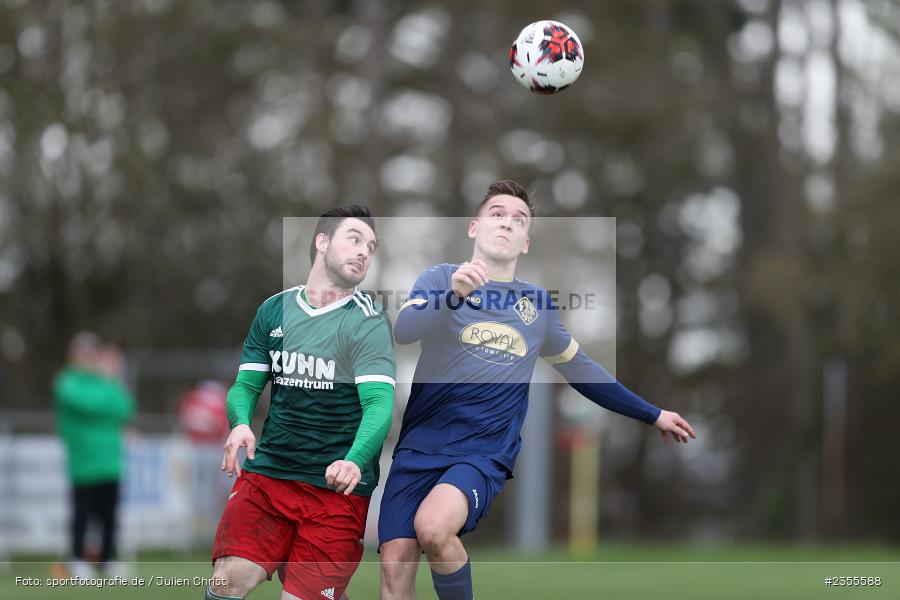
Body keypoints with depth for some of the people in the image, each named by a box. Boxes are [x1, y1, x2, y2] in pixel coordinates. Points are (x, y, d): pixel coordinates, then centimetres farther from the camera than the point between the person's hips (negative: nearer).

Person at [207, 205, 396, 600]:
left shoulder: (369, 322, -3)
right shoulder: (274, 309, 10)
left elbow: (379, 403, -14)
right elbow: (245, 386, 13)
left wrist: (354, 461, -34)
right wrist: (241, 424, -12)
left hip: (337, 488, -2)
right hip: (266, 472, 3)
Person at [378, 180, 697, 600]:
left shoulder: (537, 304, 13)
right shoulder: (440, 279, 5)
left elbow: (580, 370, 26)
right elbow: (403, 331, -14)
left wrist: (652, 415, 29)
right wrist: (455, 294, -31)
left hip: (485, 452, 0)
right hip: (421, 442, 0)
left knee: (433, 527, -30)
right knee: (395, 564, -14)